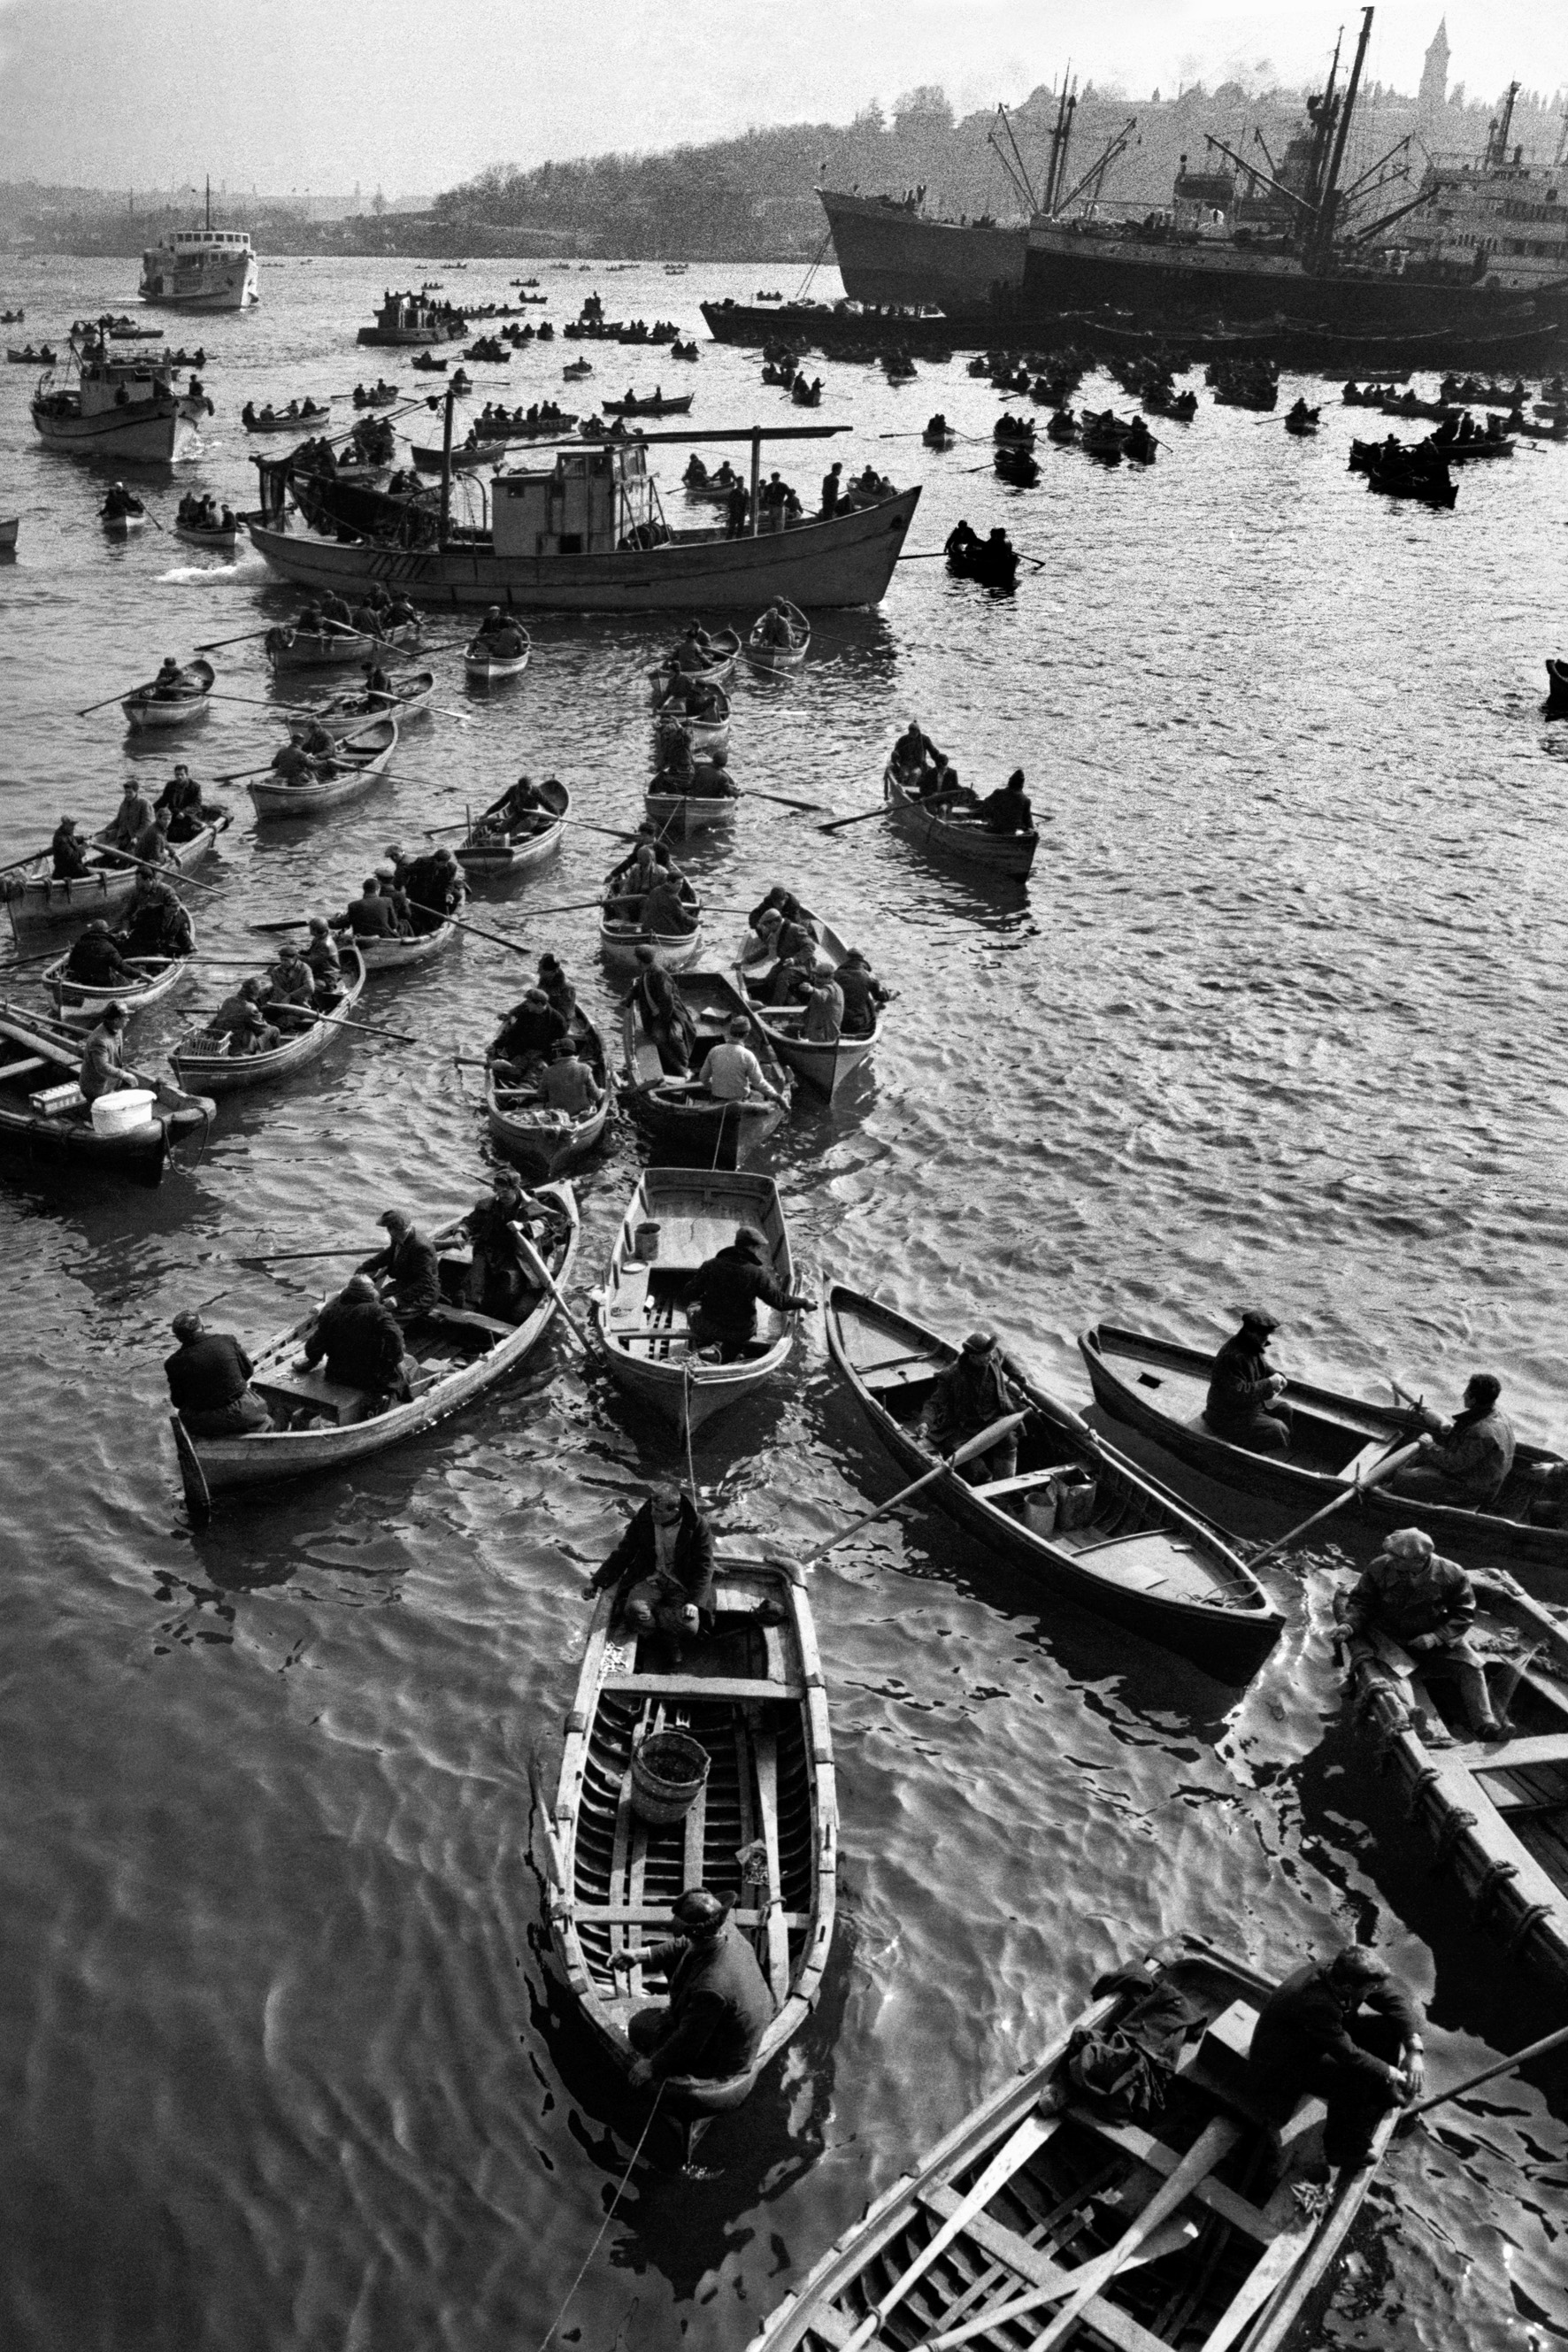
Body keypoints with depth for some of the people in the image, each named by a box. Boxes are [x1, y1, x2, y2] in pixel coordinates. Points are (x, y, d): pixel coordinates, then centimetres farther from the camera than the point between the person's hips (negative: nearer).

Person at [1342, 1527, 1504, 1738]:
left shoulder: (1450, 1574, -17)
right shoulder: (1379, 1569, -17)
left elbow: (1463, 1614, -6)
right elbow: (1360, 1602, -5)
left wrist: (1437, 1637, -19)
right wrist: (1349, 1625, -25)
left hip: (1436, 1637, 1)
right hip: (1387, 1634, 0)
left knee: (1470, 1665, -16)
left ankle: (1485, 1723, -10)